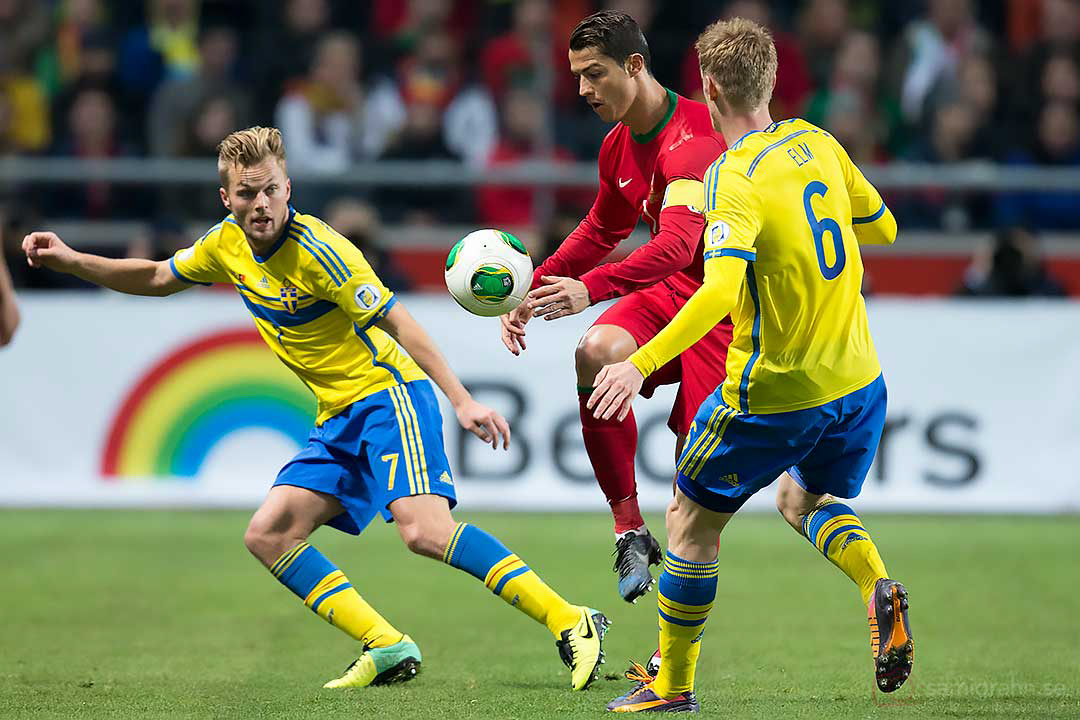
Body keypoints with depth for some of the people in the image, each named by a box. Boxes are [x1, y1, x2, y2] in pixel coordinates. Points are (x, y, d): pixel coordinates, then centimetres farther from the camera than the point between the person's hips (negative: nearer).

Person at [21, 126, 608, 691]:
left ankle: (570, 624, -25)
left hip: (387, 393, -8)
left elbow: (396, 322, -19)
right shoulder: (227, 244, 4)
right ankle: (387, 649, -3)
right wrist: (70, 261, 14)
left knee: (423, 530, -27)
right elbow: (157, 279, 23)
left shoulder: (316, 249, -19)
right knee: (267, 536, -3)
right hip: (338, 418, 8)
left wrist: (461, 400, -25)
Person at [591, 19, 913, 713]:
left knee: (693, 517, 13)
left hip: (775, 394, -6)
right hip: (858, 382, 6)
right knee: (807, 500, 29)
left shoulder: (734, 178, -20)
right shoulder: (817, 144, 1)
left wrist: (640, 365, -37)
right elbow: (882, 227, 15)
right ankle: (881, 588, -1)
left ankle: (674, 682, 22)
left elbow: (721, 291, -34)